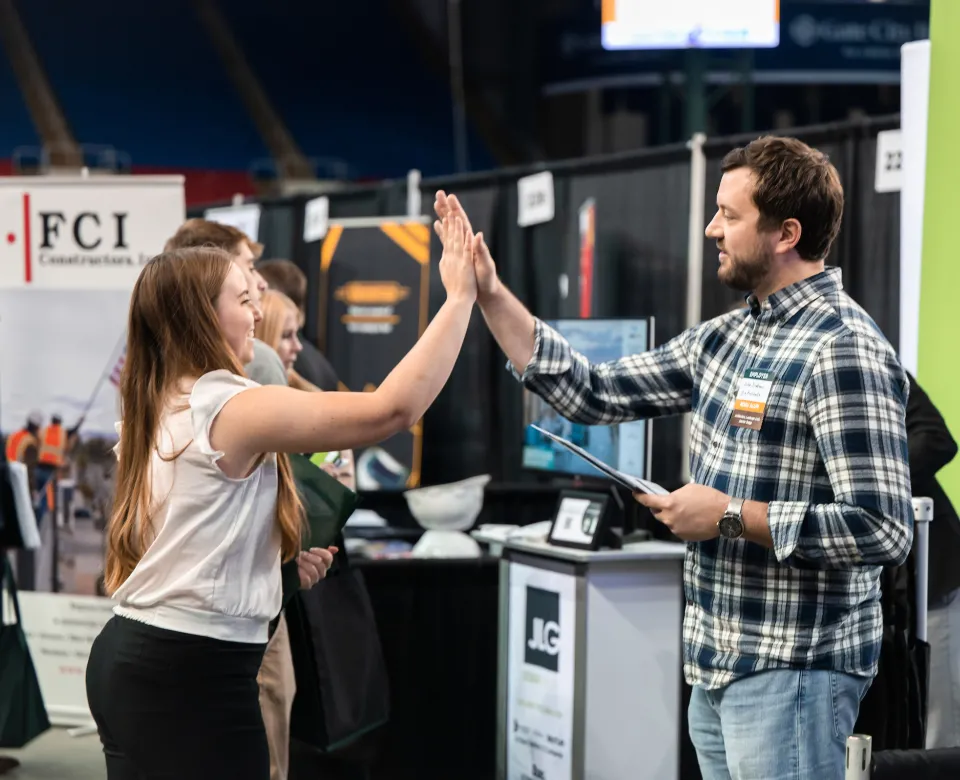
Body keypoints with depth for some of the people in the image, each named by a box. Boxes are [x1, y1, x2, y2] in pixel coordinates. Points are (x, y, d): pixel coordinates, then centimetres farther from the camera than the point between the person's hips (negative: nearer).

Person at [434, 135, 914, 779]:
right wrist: (490, 294, 8)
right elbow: (594, 395, 13)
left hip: (792, 672, -8)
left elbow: (883, 531, -22)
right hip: (719, 670, 8)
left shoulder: (844, 350, -16)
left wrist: (730, 515, -17)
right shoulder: (726, 339, 10)